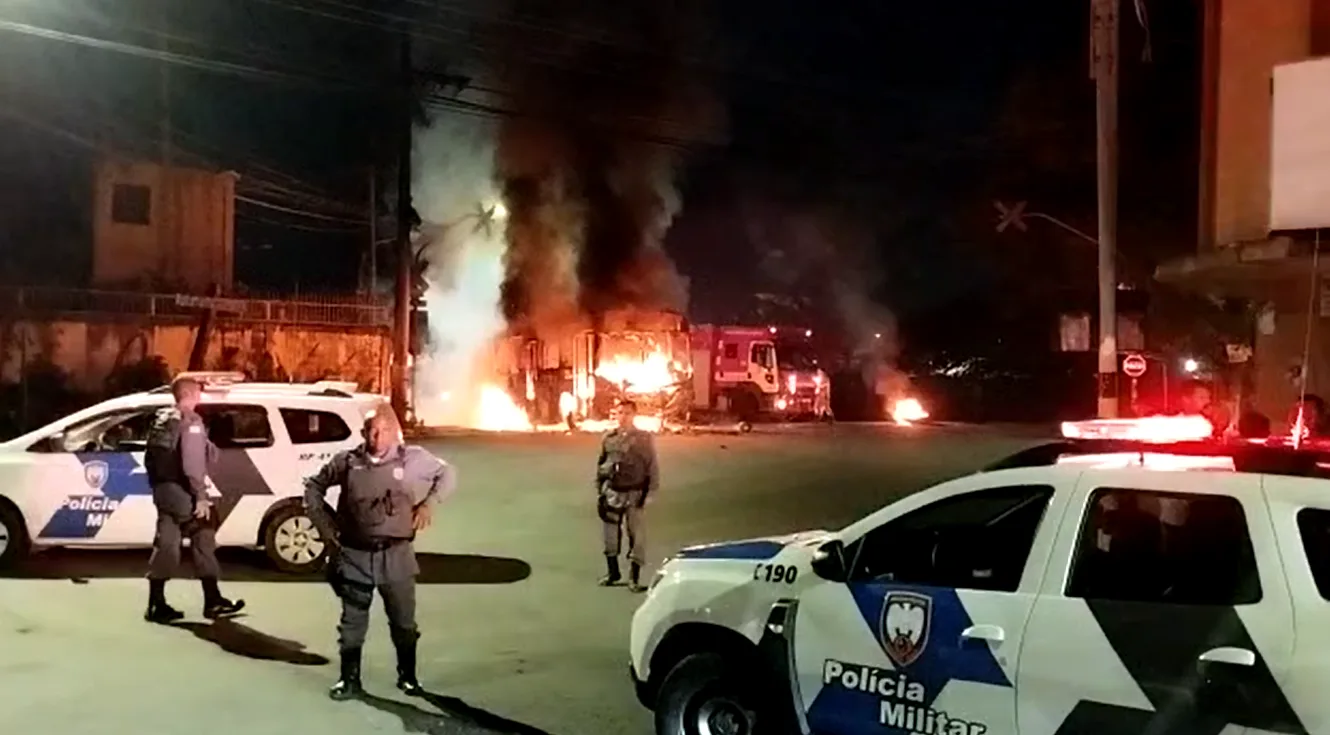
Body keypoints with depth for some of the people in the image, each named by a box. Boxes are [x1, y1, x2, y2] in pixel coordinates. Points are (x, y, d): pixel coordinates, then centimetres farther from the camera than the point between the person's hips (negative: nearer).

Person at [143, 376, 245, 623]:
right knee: (203, 541, -3)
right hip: (180, 490, -8)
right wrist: (201, 496, -19)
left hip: (162, 488, 9)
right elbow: (193, 462, -19)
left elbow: (150, 458, 16)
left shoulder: (162, 420, 15)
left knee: (166, 544, 10)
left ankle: (156, 605, 12)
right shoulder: (191, 420, -11)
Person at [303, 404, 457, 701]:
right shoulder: (347, 461, -3)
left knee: (403, 620, 11)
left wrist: (429, 503, -3)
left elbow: (448, 474, 9)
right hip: (355, 554, 0)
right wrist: (324, 523, 6)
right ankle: (350, 679, 24)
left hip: (395, 554, 0)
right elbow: (314, 487, 13)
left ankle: (407, 676, 29)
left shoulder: (413, 459, -5)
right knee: (352, 621, 10)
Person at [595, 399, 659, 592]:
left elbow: (652, 468, -5)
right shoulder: (609, 438, 3)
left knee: (636, 536, 1)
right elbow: (600, 466, 10)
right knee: (610, 535, 11)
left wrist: (650, 493, -10)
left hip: (634, 493, -3)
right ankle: (612, 572, 29)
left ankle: (634, 576, 13)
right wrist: (599, 491, 8)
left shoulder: (644, 439, -6)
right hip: (612, 493, 3)